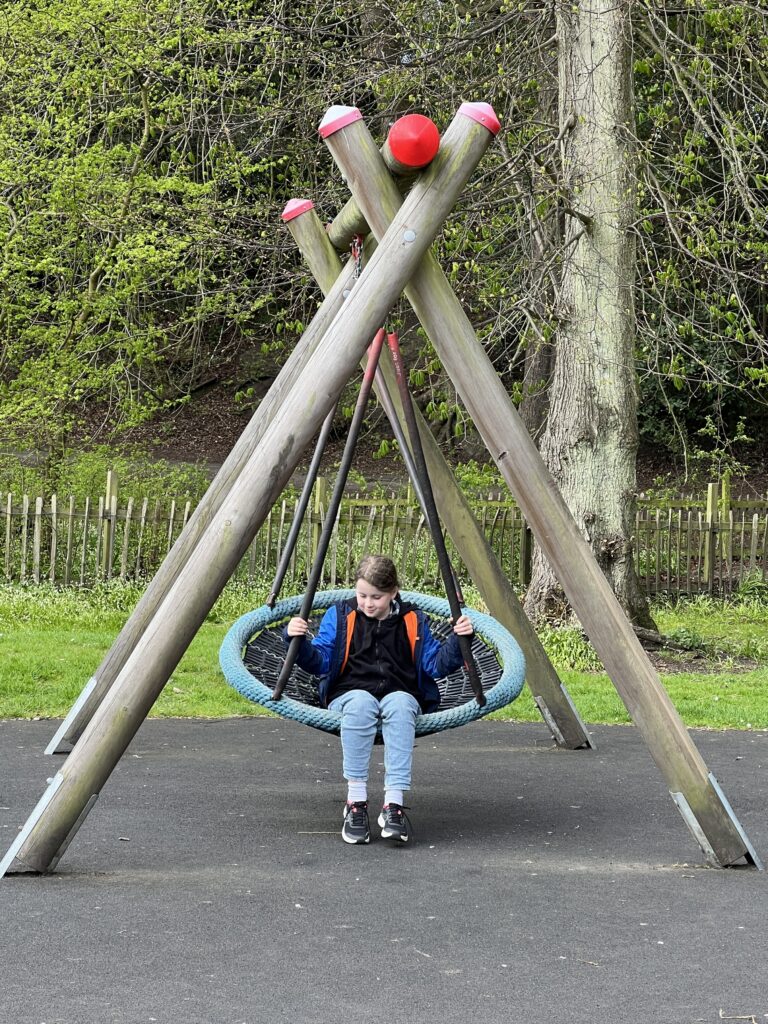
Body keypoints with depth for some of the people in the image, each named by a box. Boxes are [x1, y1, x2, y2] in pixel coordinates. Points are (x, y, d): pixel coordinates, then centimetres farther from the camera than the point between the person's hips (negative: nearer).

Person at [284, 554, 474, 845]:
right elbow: (320, 662, 4)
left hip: (400, 694, 1)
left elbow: (435, 665, 11)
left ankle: (394, 803, -44)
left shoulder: (413, 621, 14)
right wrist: (299, 641, -15)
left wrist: (457, 641, -6)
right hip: (350, 693, -1)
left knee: (400, 705, -37)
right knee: (360, 703, -38)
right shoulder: (340, 616, 12)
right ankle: (356, 800, -37)